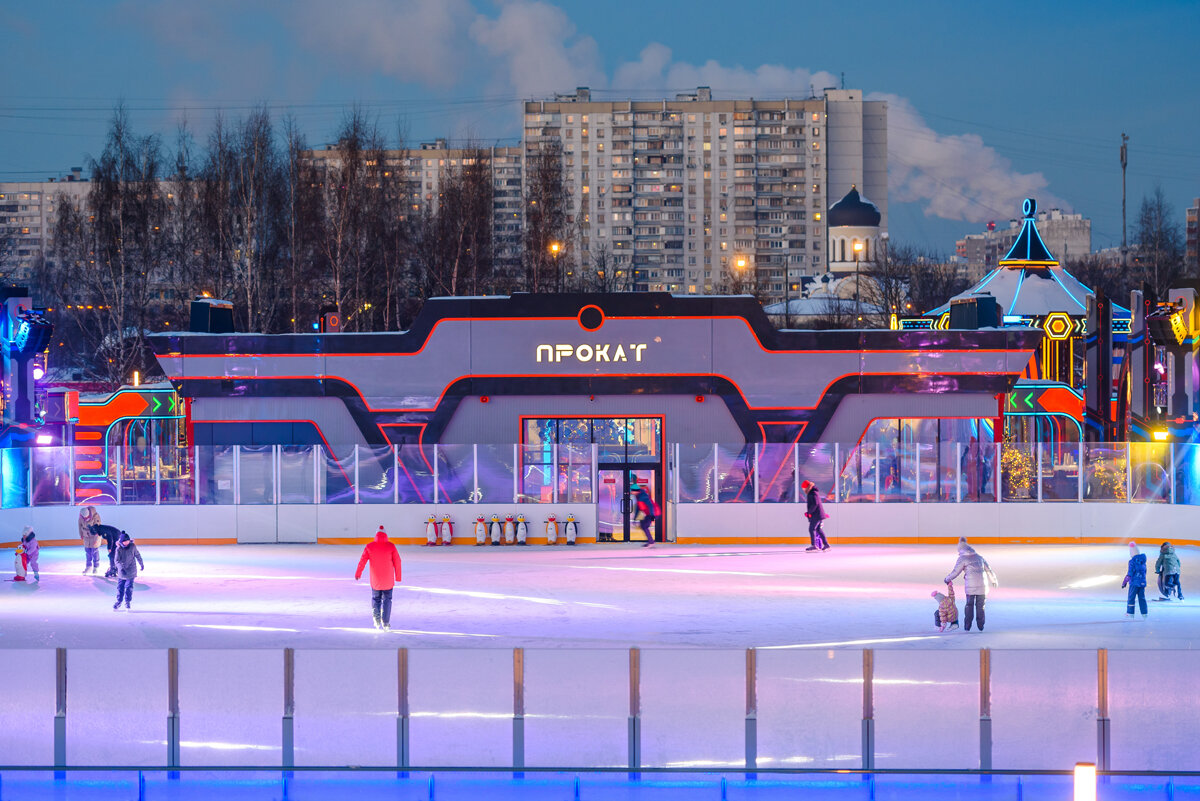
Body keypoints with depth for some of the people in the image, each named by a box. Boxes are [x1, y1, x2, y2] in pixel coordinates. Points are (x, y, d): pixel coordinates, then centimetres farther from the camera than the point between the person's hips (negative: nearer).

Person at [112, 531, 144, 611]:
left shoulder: (132, 546, -7)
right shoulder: (119, 549, -12)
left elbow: (137, 555, 8)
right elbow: (117, 560, -15)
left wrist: (141, 564, 19)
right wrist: (121, 568, -31)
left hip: (131, 571, 0)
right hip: (122, 571, 0)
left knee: (129, 587, 0)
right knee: (120, 586, 6)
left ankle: (128, 602, 11)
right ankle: (118, 601, 19)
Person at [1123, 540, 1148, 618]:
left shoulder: (1132, 561, -15)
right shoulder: (1143, 561, 7)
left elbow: (1129, 574, -15)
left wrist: (1124, 582, -7)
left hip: (1134, 583, -7)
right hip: (1142, 583, 7)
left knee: (1131, 597, 3)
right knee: (1142, 598, 10)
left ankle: (1130, 613, 4)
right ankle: (1144, 613, 9)